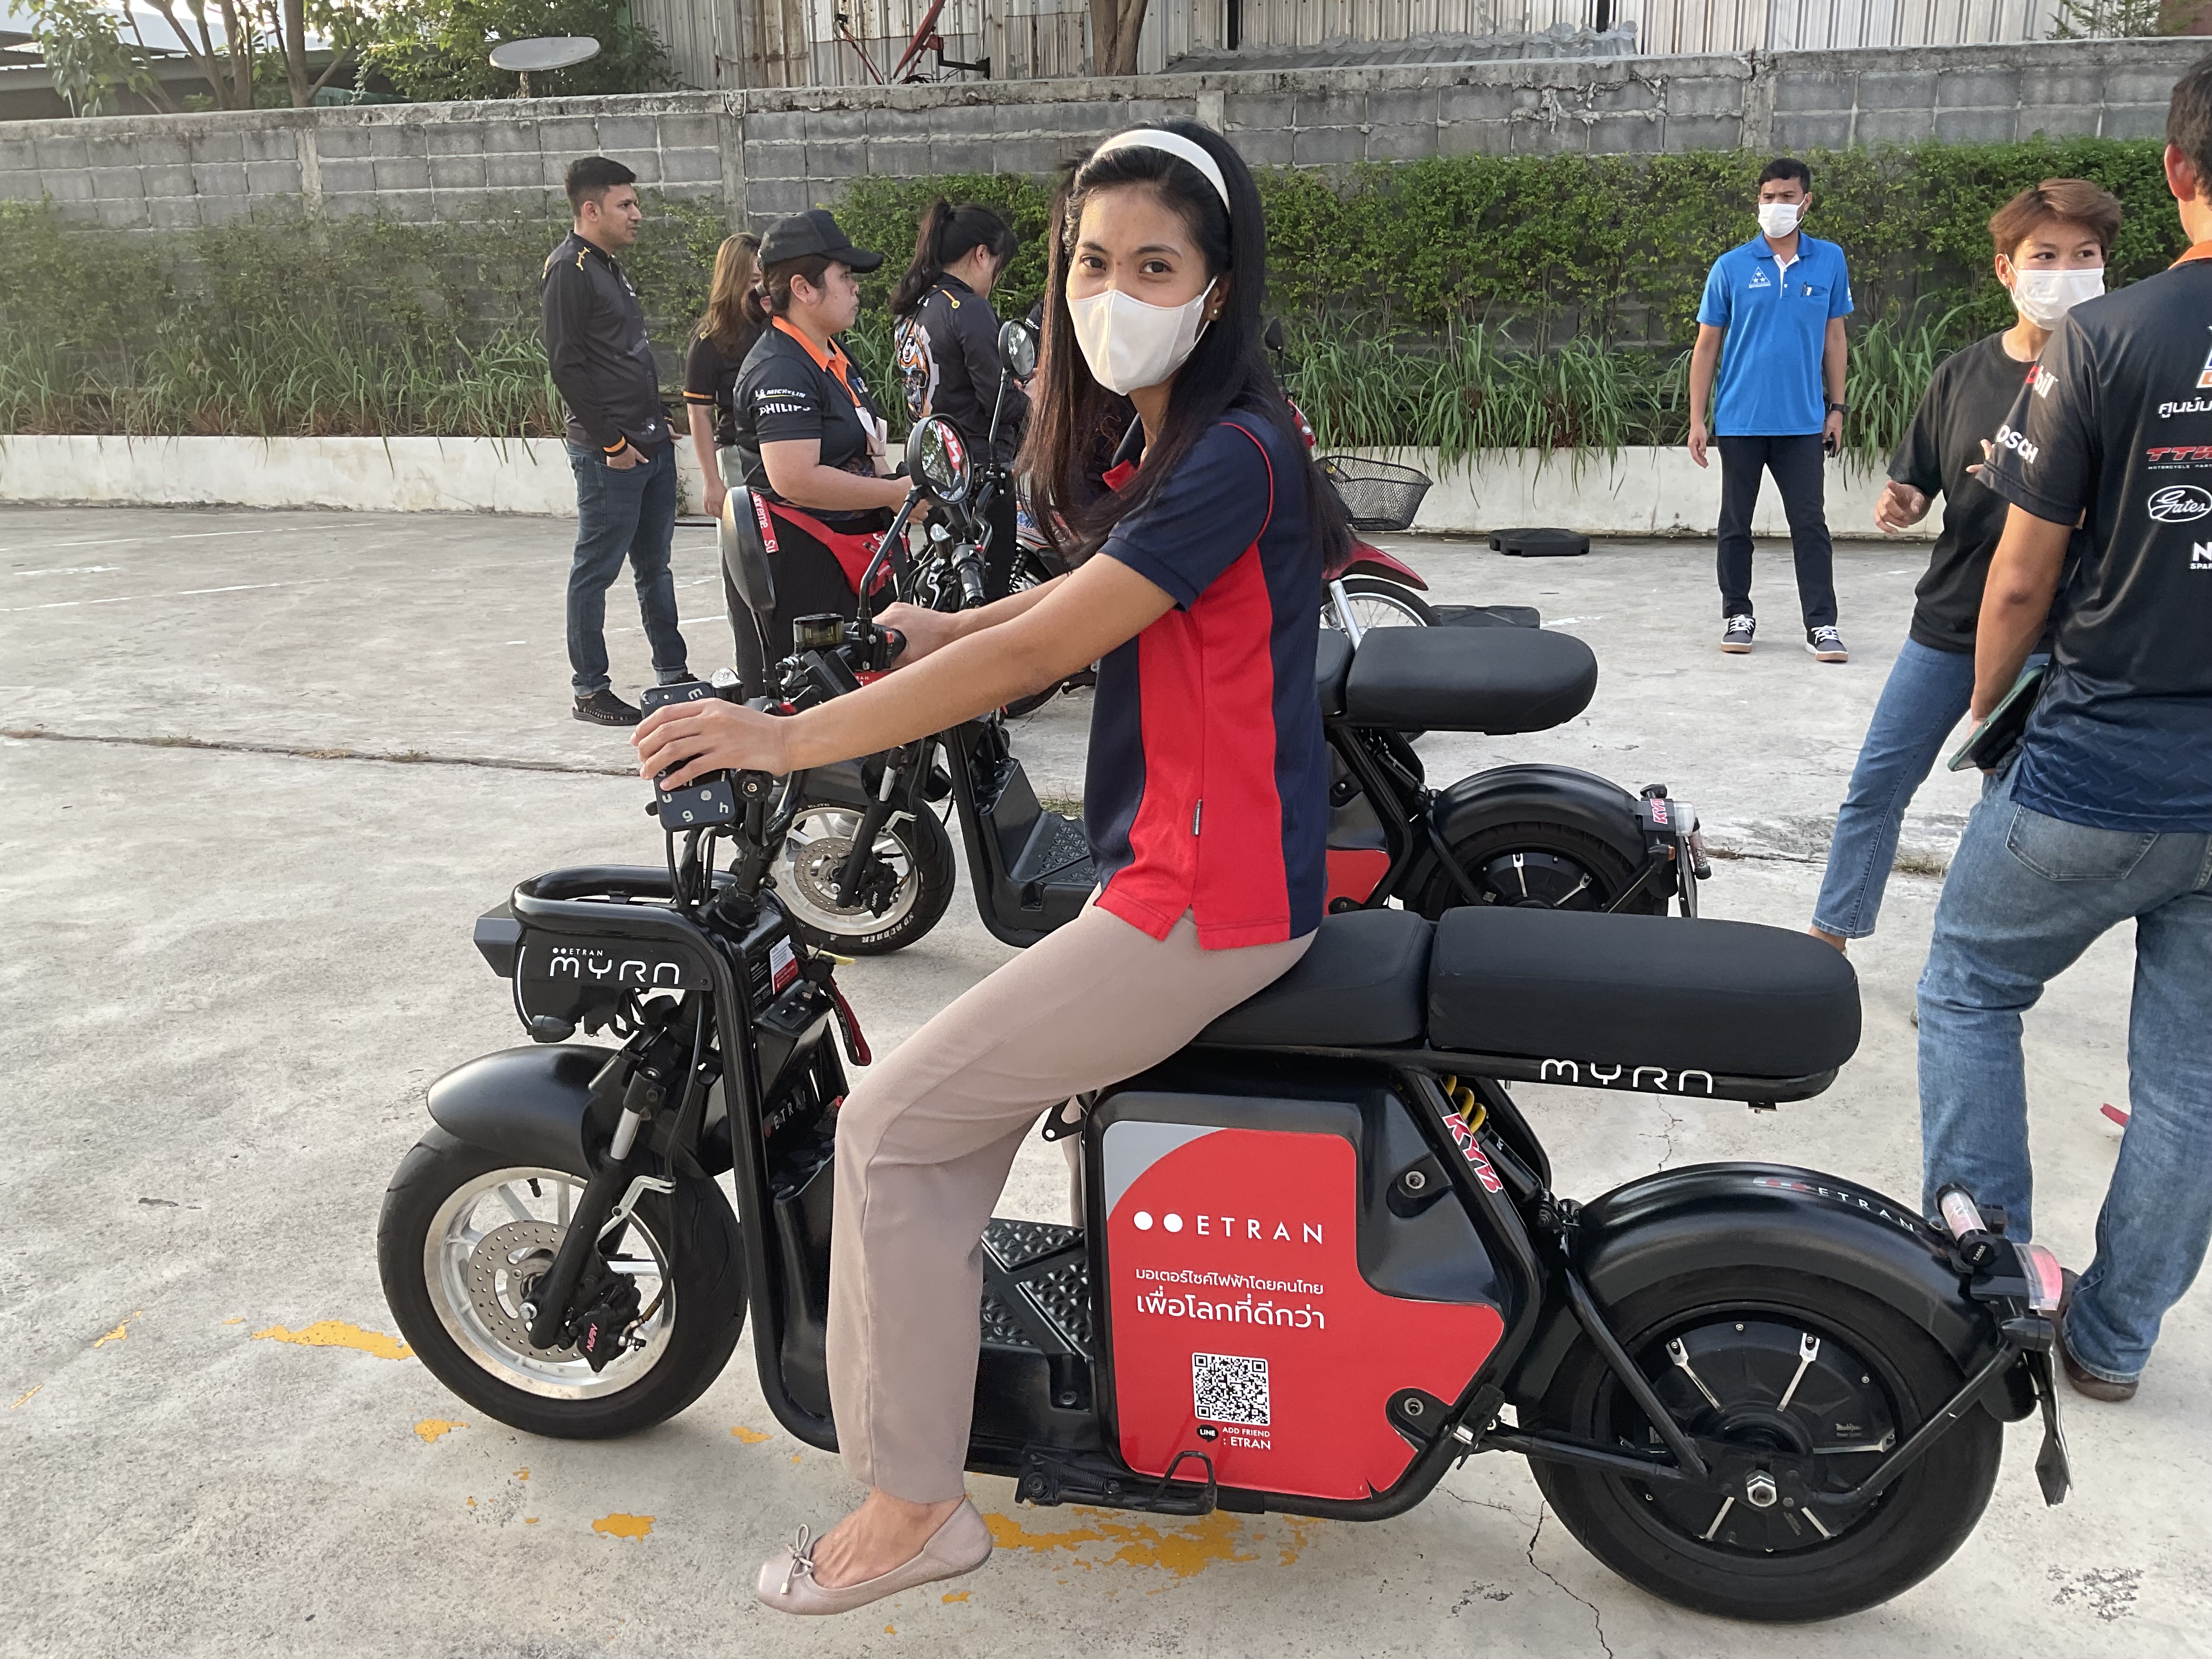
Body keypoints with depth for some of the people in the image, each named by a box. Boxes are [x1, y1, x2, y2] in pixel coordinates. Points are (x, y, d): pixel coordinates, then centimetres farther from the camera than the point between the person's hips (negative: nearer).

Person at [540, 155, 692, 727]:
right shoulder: (569, 268, -11)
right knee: (596, 572, -1)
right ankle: (590, 690, 7)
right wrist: (611, 442, -16)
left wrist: (658, 419, 15)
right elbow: (566, 364, -17)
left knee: (655, 566, 15)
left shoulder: (609, 265, 17)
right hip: (610, 454, -9)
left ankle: (673, 674, 24)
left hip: (651, 444, 9)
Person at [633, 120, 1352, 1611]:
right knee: (963, 1097, 16)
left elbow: (1037, 652, -23)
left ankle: (914, 1505, 8)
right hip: (1190, 871, 10)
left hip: (1208, 899, -10)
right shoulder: (1180, 443, 12)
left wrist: (785, 738, -18)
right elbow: (1093, 594, 27)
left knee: (895, 1125, -6)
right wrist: (939, 631, 12)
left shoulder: (1232, 455, -20)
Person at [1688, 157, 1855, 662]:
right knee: (1736, 525, 9)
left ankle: (1821, 624, 4)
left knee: (1810, 524, 0)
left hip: (1803, 422, 0)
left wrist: (1836, 408, 5)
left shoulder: (1830, 261, 4)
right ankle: (1738, 615, 21)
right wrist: (1697, 420, -3)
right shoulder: (1730, 267, -1)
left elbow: (1834, 338, 10)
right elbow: (1706, 347, 2)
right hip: (1739, 421, 0)